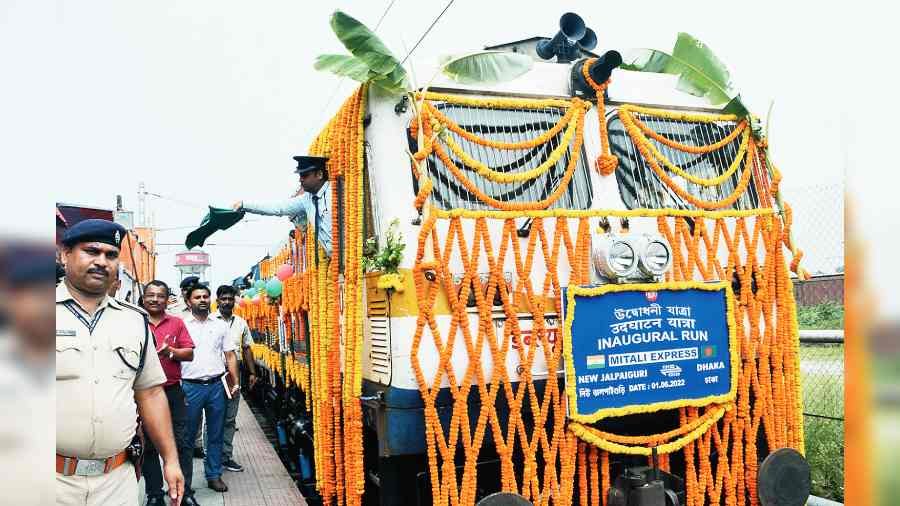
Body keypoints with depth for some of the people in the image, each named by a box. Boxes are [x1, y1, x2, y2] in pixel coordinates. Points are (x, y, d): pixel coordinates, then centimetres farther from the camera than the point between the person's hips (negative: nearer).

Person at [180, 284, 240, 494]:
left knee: (216, 434, 9)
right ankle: (184, 478, 16)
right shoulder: (182, 325, 2)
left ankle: (214, 475, 19)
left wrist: (235, 380, 3)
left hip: (216, 385, 2)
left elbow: (230, 355, 11)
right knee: (187, 435, 4)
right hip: (191, 386, -2)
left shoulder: (220, 325, 9)